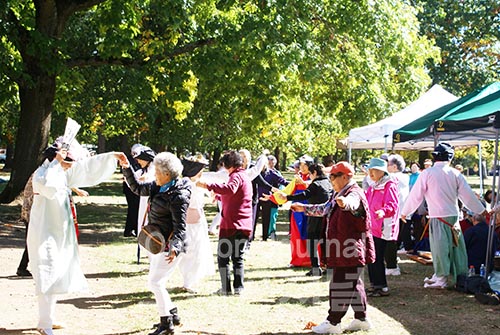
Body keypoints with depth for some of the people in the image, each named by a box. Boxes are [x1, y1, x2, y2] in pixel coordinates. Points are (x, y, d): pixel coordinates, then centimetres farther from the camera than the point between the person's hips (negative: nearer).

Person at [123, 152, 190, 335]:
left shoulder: (178, 196, -21)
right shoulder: (158, 186, 5)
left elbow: (180, 227, -23)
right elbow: (137, 188, 20)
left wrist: (175, 247, -38)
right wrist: (127, 169, 10)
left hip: (169, 245, -10)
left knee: (155, 281, -12)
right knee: (156, 281, 16)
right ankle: (173, 315, 31)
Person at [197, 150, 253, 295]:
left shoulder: (236, 176, -11)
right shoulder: (246, 176, 18)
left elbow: (230, 189, -33)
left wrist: (208, 185, -35)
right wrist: (220, 197, 31)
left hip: (231, 224, -8)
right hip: (245, 225, 8)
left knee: (223, 257, 1)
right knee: (238, 257, 13)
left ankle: (226, 288, 0)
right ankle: (239, 287, 9)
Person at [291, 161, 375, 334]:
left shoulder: (354, 193, -16)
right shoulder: (338, 194, 17)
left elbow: (352, 202, -42)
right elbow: (325, 209, 33)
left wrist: (344, 202, -64)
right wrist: (304, 208, 35)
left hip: (350, 250, -10)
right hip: (343, 249, 10)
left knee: (340, 285, -5)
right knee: (353, 284, 16)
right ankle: (361, 319, 25)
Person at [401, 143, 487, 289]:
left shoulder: (427, 173, -6)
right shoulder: (455, 174, 1)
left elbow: (416, 195, -1)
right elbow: (468, 195, 5)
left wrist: (405, 212, 11)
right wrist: (482, 210, 18)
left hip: (437, 217, -3)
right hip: (454, 216, 3)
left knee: (440, 247, 2)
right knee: (456, 246, 11)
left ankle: (440, 278, 5)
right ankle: (460, 276, 18)